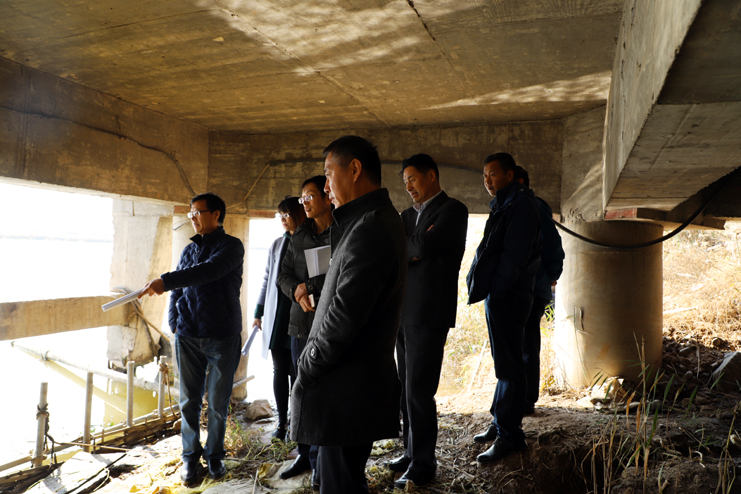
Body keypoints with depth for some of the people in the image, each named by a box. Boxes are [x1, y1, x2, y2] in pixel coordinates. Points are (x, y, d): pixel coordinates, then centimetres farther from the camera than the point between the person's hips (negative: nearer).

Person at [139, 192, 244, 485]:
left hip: (222, 337, -4)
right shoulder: (189, 250, 13)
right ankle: (190, 455, 25)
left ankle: (214, 455, 25)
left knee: (218, 402, 7)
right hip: (188, 337, 4)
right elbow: (177, 291, 15)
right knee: (189, 401, 10)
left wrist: (165, 281, -28)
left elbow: (210, 270, -24)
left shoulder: (231, 246, -5)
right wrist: (174, 324, 4)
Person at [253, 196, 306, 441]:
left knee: (297, 372, 3)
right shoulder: (276, 245, 12)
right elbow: (267, 279, 16)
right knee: (279, 371, 8)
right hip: (276, 318, 4)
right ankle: (282, 421, 19)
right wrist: (258, 312, 15)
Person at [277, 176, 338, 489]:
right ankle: (305, 456, 28)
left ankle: (321, 463, 15)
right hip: (301, 323, 6)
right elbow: (283, 274, 14)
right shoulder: (299, 237, 13)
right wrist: (296, 290, -8)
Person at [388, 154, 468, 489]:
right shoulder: (408, 215, 19)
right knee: (406, 389, 13)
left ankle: (423, 464, 11)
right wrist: (412, 250, -10)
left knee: (418, 391, -3)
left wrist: (403, 246, -1)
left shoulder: (453, 210, -4)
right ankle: (411, 452, 27)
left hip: (429, 312, -7)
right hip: (403, 312, 7)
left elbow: (423, 246, -19)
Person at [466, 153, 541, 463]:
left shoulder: (521, 205, -12)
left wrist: (495, 291, -17)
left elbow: (514, 255, -19)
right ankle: (501, 423, 29)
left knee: (508, 366, -3)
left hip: (507, 297, -10)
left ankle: (510, 436, 7)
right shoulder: (505, 205, 18)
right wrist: (485, 289, 11)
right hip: (498, 295, 10)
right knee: (505, 363, 17)